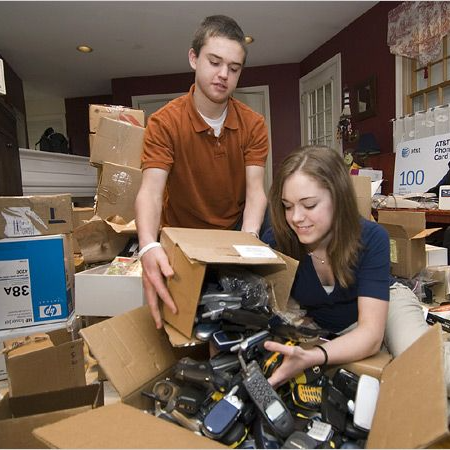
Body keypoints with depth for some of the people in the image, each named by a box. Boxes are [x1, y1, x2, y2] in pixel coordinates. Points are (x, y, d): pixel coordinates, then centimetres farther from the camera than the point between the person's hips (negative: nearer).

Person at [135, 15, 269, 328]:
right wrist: (149, 247, -47)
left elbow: (255, 190, -16)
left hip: (235, 230, 3)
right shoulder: (165, 122, -15)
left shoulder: (253, 124, -8)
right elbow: (151, 190, -27)